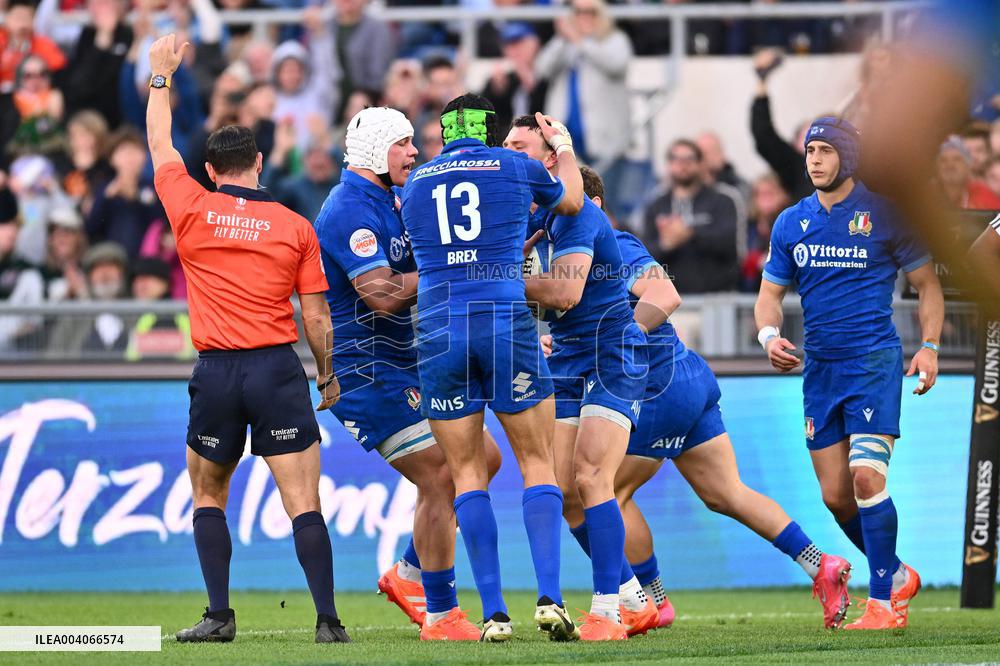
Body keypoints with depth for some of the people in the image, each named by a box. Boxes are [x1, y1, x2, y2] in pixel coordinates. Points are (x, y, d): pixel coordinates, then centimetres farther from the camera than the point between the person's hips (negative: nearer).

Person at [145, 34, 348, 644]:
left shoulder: (192, 210, 1)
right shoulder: (296, 228, 1)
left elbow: (161, 147, 18)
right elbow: (317, 317, 3)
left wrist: (162, 76, 30)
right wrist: (329, 375, 18)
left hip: (216, 374, 1)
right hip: (278, 369, 0)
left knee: (208, 495, 17)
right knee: (303, 502, -3)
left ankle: (220, 615, 11)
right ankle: (328, 620, -10)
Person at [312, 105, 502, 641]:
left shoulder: (387, 205, 14)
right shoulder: (350, 210, -18)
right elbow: (383, 295, -26)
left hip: (404, 370, 10)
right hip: (367, 373, -10)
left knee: (482, 458, 12)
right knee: (441, 479, -12)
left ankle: (408, 574, 20)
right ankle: (441, 616, -4)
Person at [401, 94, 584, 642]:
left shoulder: (415, 183, 15)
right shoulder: (516, 168, 8)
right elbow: (572, 201, 28)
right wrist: (563, 146, 49)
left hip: (438, 329, 2)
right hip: (506, 323, -2)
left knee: (467, 473, 7)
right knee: (537, 463, 6)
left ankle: (493, 612, 0)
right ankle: (549, 597, -8)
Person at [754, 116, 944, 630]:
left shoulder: (883, 214, -3)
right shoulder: (791, 223, 9)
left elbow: (927, 283, 4)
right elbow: (770, 294, 13)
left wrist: (929, 346, -7)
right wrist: (770, 336, -8)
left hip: (875, 361, -5)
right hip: (820, 369, 5)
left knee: (866, 478, -18)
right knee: (836, 497, 4)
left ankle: (883, 603, -11)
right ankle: (897, 576, 26)